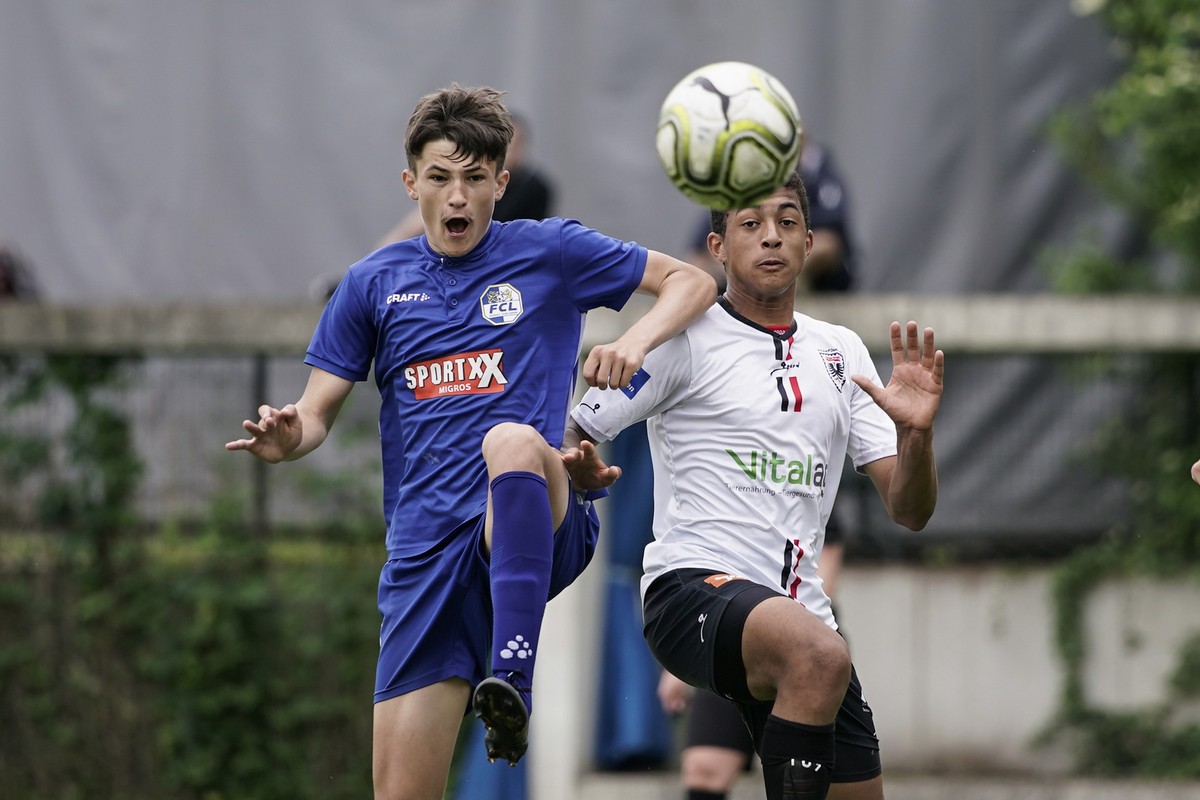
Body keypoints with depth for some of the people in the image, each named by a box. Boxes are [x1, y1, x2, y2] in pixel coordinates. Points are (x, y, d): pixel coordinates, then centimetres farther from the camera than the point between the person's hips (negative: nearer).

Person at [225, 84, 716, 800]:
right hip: (426, 549, 3)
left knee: (511, 441, -39)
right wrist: (287, 438, -12)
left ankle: (511, 680, -48)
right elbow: (317, 413, 13)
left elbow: (692, 282, 11)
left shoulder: (551, 252, 7)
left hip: (541, 528, -3)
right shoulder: (374, 283, 13)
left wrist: (637, 341, -10)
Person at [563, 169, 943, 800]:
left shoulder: (842, 351, 17)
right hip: (693, 588, -7)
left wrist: (915, 433, -8)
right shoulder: (686, 338, 2)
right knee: (819, 655, -37)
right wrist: (586, 472, -21)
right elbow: (568, 441, 3)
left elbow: (908, 512, 13)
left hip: (798, 606, 7)